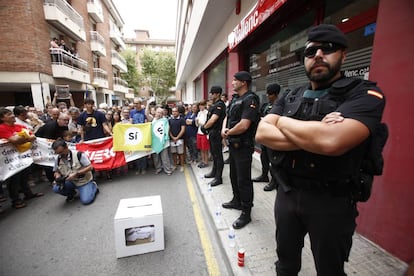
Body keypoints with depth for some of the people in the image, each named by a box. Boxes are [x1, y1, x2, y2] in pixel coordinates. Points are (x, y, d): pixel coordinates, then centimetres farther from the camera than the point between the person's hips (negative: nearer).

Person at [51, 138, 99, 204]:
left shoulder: (78, 154, -19)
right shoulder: (57, 159, -3)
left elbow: (90, 167, -20)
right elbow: (56, 172, 9)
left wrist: (76, 174, -27)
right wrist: (58, 178, -14)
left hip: (84, 181, -5)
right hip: (71, 182, 5)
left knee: (86, 201, -20)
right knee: (56, 188, -22)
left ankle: (94, 186, 11)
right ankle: (71, 193, 10)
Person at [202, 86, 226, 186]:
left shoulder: (219, 105, -16)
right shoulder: (214, 105, 15)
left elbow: (212, 120, -23)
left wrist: (204, 127, -8)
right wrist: (205, 127, -2)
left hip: (216, 133, -10)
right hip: (212, 133, 10)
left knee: (218, 155, -2)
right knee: (214, 154, 20)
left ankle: (218, 178, 8)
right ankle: (214, 172, 36)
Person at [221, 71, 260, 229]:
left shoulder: (250, 99, -17)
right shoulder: (234, 99, 13)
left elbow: (243, 125, -26)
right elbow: (227, 117, 17)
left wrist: (228, 133, -10)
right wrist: (224, 130, -4)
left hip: (243, 146, -10)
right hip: (233, 144, 10)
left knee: (243, 179, 1)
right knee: (234, 175, 22)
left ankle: (246, 213, 18)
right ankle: (237, 201, 42)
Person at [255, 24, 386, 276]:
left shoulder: (365, 94, -11)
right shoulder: (290, 98, 4)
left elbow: (331, 141, -30)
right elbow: (262, 134, -9)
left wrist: (283, 122, -13)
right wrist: (312, 137, -22)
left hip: (331, 201, -3)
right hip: (287, 193, 4)